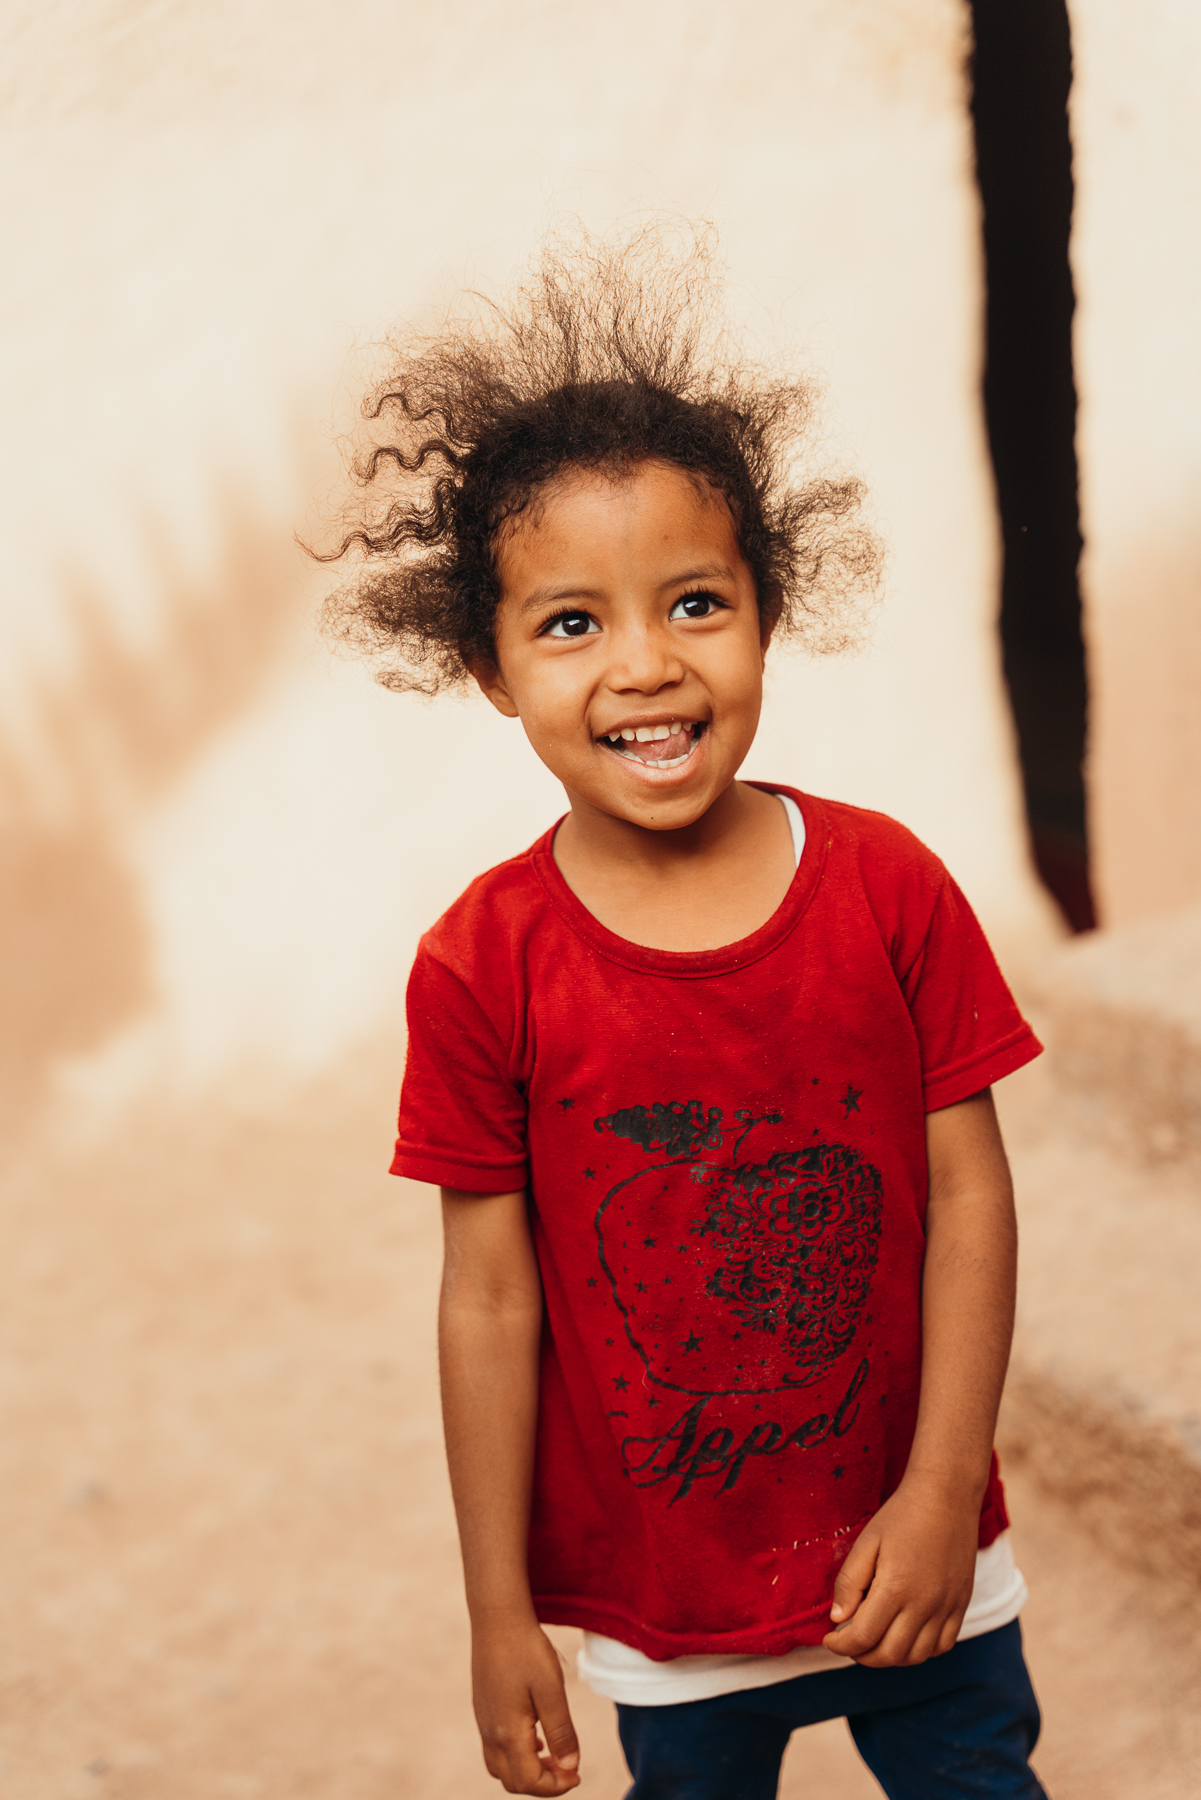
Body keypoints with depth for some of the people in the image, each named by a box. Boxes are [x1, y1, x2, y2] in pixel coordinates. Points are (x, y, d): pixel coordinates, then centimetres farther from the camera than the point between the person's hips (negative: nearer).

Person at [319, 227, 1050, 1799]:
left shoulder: (887, 888, -11)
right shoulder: (485, 966, -14)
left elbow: (968, 1196, -7)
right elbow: (490, 1301, -10)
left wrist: (944, 1495, -11)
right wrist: (502, 1615, -4)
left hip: (909, 1552, 1)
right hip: (660, 1592, -1)